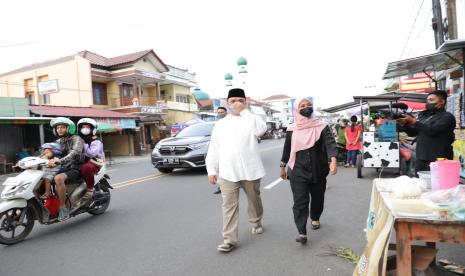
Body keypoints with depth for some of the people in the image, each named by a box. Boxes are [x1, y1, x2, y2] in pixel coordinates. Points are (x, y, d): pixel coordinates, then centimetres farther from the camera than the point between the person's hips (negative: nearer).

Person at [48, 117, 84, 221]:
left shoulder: (76, 139, -6)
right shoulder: (58, 142, 17)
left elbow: (76, 152, -25)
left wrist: (59, 161, -39)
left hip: (75, 169, -7)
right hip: (63, 168, 7)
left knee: (58, 178, -33)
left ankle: (63, 208, -24)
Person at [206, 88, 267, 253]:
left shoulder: (251, 119, 3)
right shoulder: (220, 124, 9)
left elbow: (261, 130, -21)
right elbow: (213, 149, 8)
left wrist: (244, 111, -15)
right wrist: (211, 170, 2)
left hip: (250, 171, 0)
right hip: (227, 172, 1)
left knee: (254, 199, 18)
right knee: (229, 205, 0)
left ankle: (256, 223, 44)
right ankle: (229, 239, 6)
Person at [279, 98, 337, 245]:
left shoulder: (322, 127, -4)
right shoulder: (292, 129, 0)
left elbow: (330, 143, -18)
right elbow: (287, 149, 10)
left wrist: (333, 160, -35)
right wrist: (282, 166, 14)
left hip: (318, 171, 1)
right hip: (298, 171, -1)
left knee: (318, 198, 17)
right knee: (300, 201, -7)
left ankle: (315, 218, 44)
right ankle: (302, 232, -4)